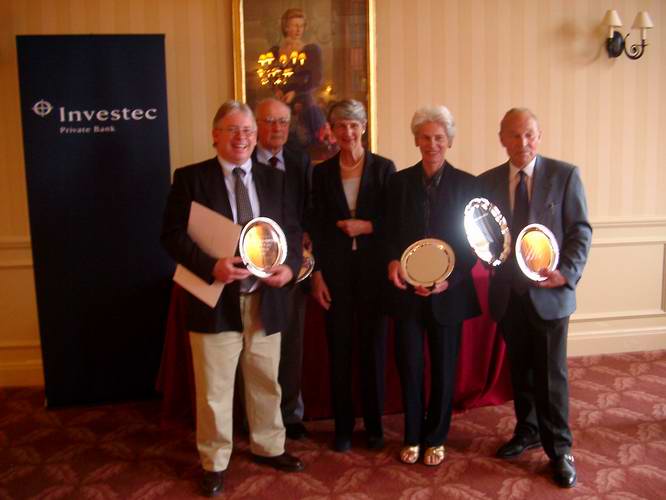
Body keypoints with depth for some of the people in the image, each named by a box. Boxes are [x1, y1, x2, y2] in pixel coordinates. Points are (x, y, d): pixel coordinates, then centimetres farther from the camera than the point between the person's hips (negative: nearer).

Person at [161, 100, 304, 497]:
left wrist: (290, 265, -11)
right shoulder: (190, 178, -3)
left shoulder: (274, 179, 8)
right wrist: (211, 266, -23)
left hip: (265, 300, 4)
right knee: (214, 390, 8)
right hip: (215, 300, -3)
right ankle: (215, 463, 28)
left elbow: (293, 231, 9)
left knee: (266, 383, 18)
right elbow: (173, 235, -8)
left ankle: (268, 447, 39)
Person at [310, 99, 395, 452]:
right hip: (335, 270, 1)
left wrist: (367, 226, -13)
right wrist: (317, 275, -2)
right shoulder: (322, 172, 6)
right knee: (339, 349, 6)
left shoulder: (384, 168, 2)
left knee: (373, 347, 6)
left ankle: (374, 425, 22)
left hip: (373, 268, -1)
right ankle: (342, 426, 20)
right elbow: (316, 227, 4)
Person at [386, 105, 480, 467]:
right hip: (406, 290, 1)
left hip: (448, 292, -1)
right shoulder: (400, 181, 4)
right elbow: (390, 232, 6)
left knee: (443, 367, 11)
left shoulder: (466, 184, -1)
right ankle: (412, 436, 26)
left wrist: (449, 280, -14)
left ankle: (436, 437, 29)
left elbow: (471, 241, -2)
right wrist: (393, 261, -14)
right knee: (409, 365, 7)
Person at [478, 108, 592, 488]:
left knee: (551, 373, 3)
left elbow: (581, 230, -3)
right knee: (520, 369, 16)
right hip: (508, 294, 3)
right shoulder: (487, 182, 5)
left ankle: (560, 450, 18)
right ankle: (527, 432, 34)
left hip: (548, 292, -3)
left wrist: (567, 272, -16)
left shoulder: (564, 174, -3)